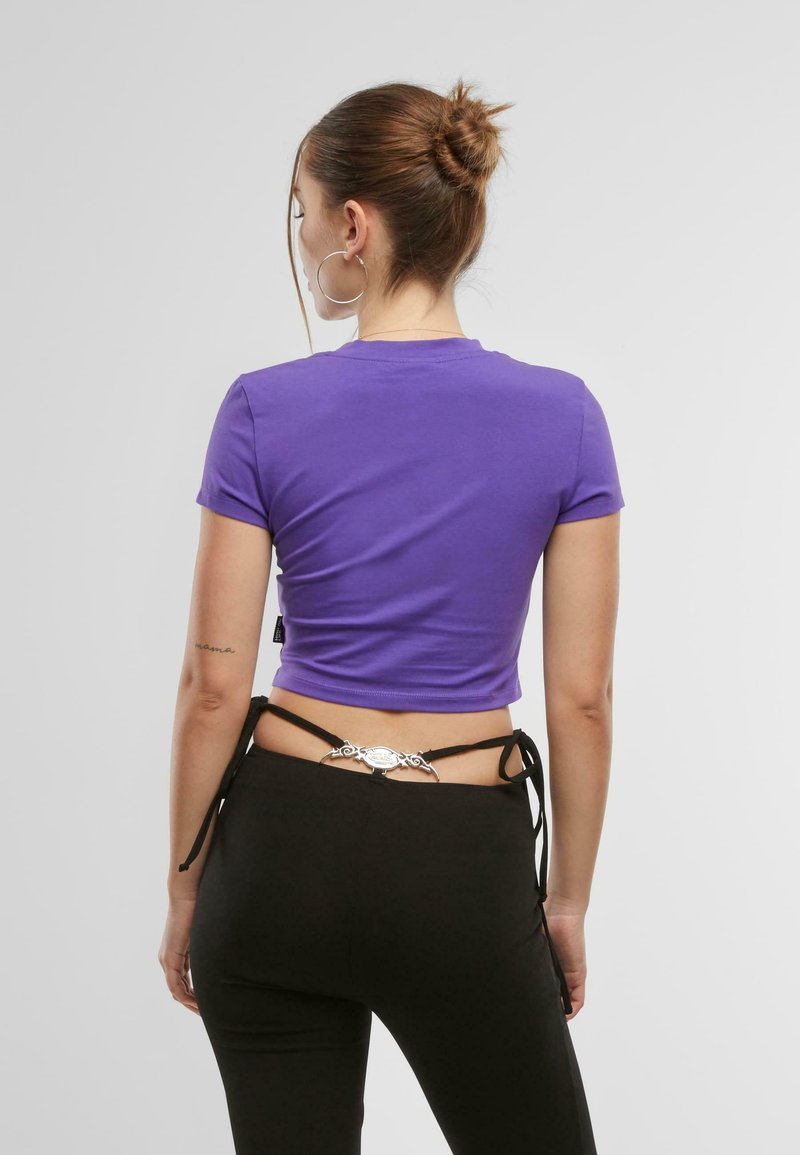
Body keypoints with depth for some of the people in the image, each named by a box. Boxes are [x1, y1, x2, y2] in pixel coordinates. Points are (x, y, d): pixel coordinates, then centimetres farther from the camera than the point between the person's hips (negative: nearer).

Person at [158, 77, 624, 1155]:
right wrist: (567, 898, 8)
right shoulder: (562, 417, -6)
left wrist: (186, 886, 5)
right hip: (462, 866, 0)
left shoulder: (266, 412, -9)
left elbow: (214, 684, -7)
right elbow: (581, 699, -4)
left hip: (282, 849, 0)